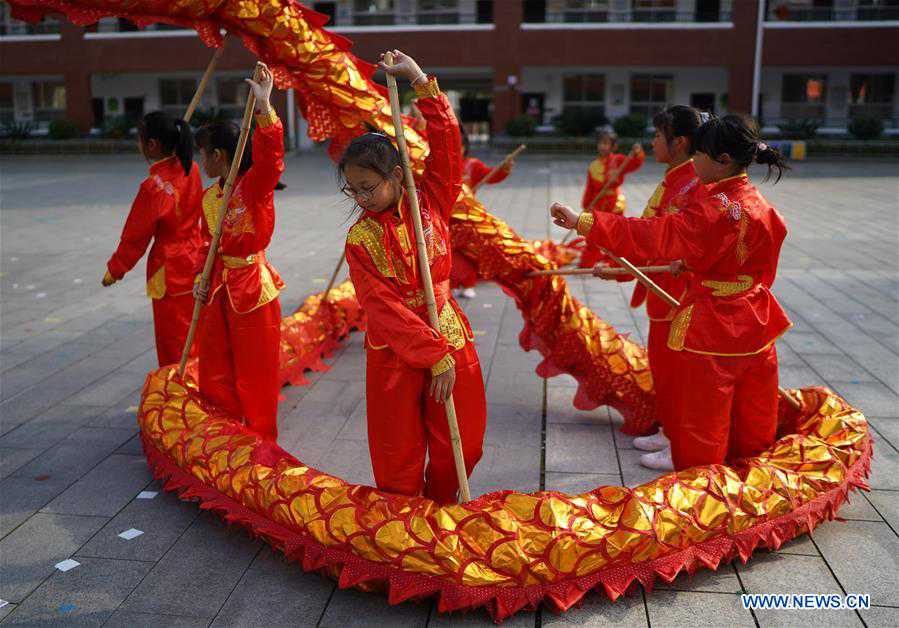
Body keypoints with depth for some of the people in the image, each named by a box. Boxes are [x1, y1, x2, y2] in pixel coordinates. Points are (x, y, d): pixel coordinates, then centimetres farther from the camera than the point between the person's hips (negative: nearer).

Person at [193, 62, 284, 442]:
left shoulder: (255, 185, -14)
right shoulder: (209, 197, 8)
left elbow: (270, 157, -35)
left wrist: (263, 107, -46)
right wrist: (202, 278, 3)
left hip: (252, 286, -8)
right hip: (220, 288, 8)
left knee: (255, 374, 5)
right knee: (215, 373, 15)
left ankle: (261, 445, 23)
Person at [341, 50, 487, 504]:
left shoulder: (431, 201, -1)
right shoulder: (360, 238, -8)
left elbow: (446, 142, -10)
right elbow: (384, 309, -15)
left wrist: (422, 82, -16)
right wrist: (435, 356, -20)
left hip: (448, 336, 2)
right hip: (393, 351, -2)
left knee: (461, 444, 11)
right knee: (398, 454, 8)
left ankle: (440, 514, 36)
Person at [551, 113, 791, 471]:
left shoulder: (712, 210, -22)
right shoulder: (764, 209, 4)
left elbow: (649, 236, -26)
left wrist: (582, 222, -26)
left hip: (709, 331, -8)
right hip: (755, 327, 8)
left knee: (701, 425, 6)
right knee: (752, 420, 19)